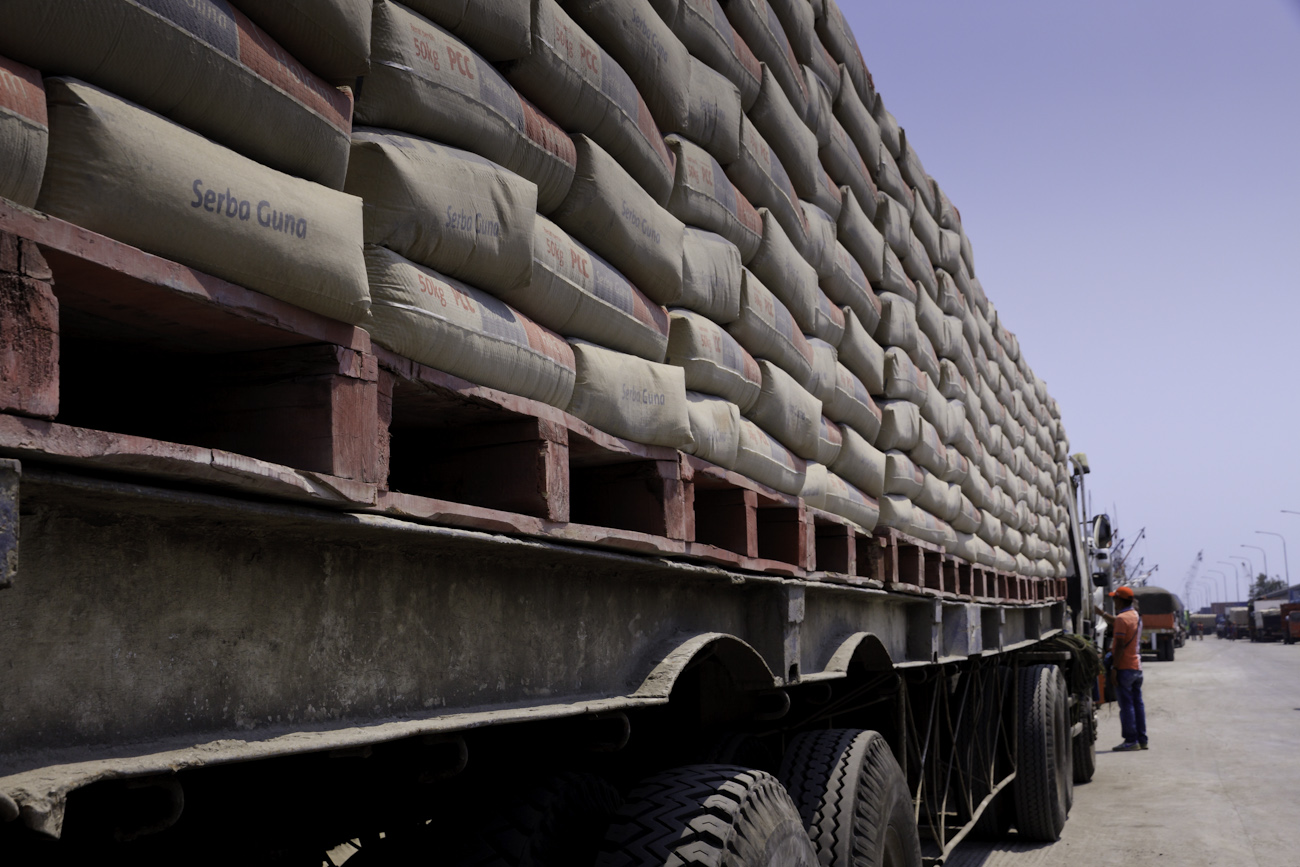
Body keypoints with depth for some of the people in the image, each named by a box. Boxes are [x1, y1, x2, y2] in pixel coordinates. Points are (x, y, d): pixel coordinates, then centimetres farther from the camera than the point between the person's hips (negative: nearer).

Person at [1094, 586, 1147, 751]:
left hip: (1125, 668, -9)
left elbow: (1119, 646, -19)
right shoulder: (1135, 615, 13)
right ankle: (1142, 739, 13)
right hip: (1137, 667, 9)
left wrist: (1114, 667, -17)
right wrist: (1100, 612, 40)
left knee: (1126, 704, -5)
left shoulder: (1122, 618, -15)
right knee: (1138, 703, 11)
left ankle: (1131, 741, -5)